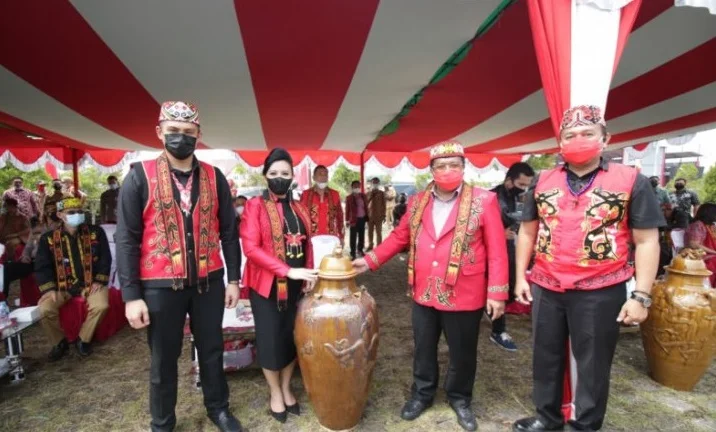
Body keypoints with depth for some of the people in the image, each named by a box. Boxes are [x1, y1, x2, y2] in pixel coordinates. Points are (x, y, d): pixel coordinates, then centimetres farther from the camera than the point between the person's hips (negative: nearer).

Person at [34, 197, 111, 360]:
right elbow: (41, 266, 2)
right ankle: (60, 342, 3)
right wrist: (50, 289, -12)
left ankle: (84, 339, -1)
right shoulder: (48, 238, 2)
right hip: (62, 286, 1)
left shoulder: (96, 232, 0)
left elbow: (105, 259, 1)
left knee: (101, 305, -28)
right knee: (44, 309, -24)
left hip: (90, 283, -1)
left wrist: (99, 281, -9)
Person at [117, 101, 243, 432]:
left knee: (212, 349, 17)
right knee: (163, 358, 15)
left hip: (209, 282, 2)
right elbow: (126, 239, -6)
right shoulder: (139, 176, -5)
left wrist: (233, 279, 3)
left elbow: (229, 232, 5)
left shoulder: (214, 177, 2)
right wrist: (131, 295, -9)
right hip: (160, 285, -2)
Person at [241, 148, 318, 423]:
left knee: (293, 336, 14)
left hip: (296, 285, 5)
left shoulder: (299, 208, 8)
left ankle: (286, 388, 35)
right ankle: (275, 393, 30)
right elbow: (251, 248, -18)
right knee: (271, 338, 8)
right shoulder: (255, 205, -8)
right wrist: (287, 270, -25)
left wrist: (308, 273, -3)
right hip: (267, 285, -4)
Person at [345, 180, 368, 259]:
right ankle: (353, 253, 4)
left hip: (362, 218, 5)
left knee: (361, 235, 15)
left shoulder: (363, 196, 8)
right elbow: (347, 210, -5)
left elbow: (366, 207, 11)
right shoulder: (349, 198, -5)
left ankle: (360, 250, 30)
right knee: (353, 237, -1)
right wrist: (347, 220, -7)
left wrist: (367, 216, 7)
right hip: (354, 219, -5)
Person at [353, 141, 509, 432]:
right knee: (423, 349, 19)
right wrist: (370, 260, 2)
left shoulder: (484, 201, -8)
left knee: (462, 353, 16)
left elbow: (497, 250, -9)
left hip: (464, 296, -3)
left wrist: (497, 292, -12)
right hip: (423, 294, 3)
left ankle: (460, 399, 41)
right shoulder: (417, 203, 4)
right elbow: (399, 237, 10)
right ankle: (422, 394, 42)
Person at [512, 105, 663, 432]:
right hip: (545, 288, 3)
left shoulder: (631, 181, -5)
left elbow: (646, 241, -4)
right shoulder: (542, 182, 4)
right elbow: (527, 231, 10)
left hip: (601, 292, -3)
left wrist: (642, 296, -9)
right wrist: (520, 276, 6)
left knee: (592, 364, 13)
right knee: (546, 357, 16)